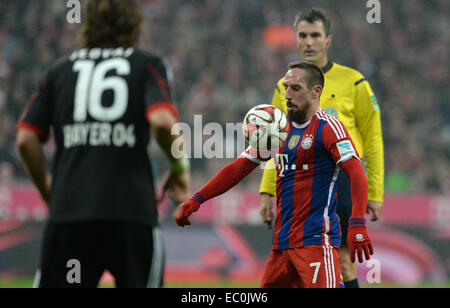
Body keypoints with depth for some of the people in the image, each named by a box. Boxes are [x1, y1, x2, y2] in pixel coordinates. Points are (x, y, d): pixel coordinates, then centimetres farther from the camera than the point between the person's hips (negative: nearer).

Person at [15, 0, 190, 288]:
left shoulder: (61, 70, 16)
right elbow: (162, 121, -11)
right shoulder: (147, 65, 9)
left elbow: (26, 138, 7)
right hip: (131, 208, -2)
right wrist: (179, 169, 6)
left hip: (68, 211, 2)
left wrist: (47, 189, 21)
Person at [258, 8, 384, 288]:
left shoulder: (353, 82, 2)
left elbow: (373, 140, 3)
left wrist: (375, 194, -1)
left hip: (341, 178, -3)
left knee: (341, 262, -5)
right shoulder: (285, 87, 12)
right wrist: (267, 191, 7)